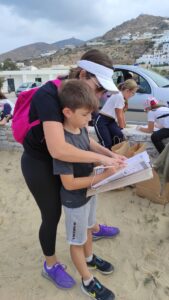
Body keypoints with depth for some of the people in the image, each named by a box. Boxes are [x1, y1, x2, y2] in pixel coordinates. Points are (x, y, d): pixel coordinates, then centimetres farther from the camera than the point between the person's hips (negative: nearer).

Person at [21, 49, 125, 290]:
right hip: (38, 164, -8)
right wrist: (100, 158, -33)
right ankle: (51, 265, 37)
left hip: (59, 160, 8)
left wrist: (107, 152, -9)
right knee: (52, 215, 8)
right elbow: (58, 149, -43)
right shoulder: (49, 96, -32)